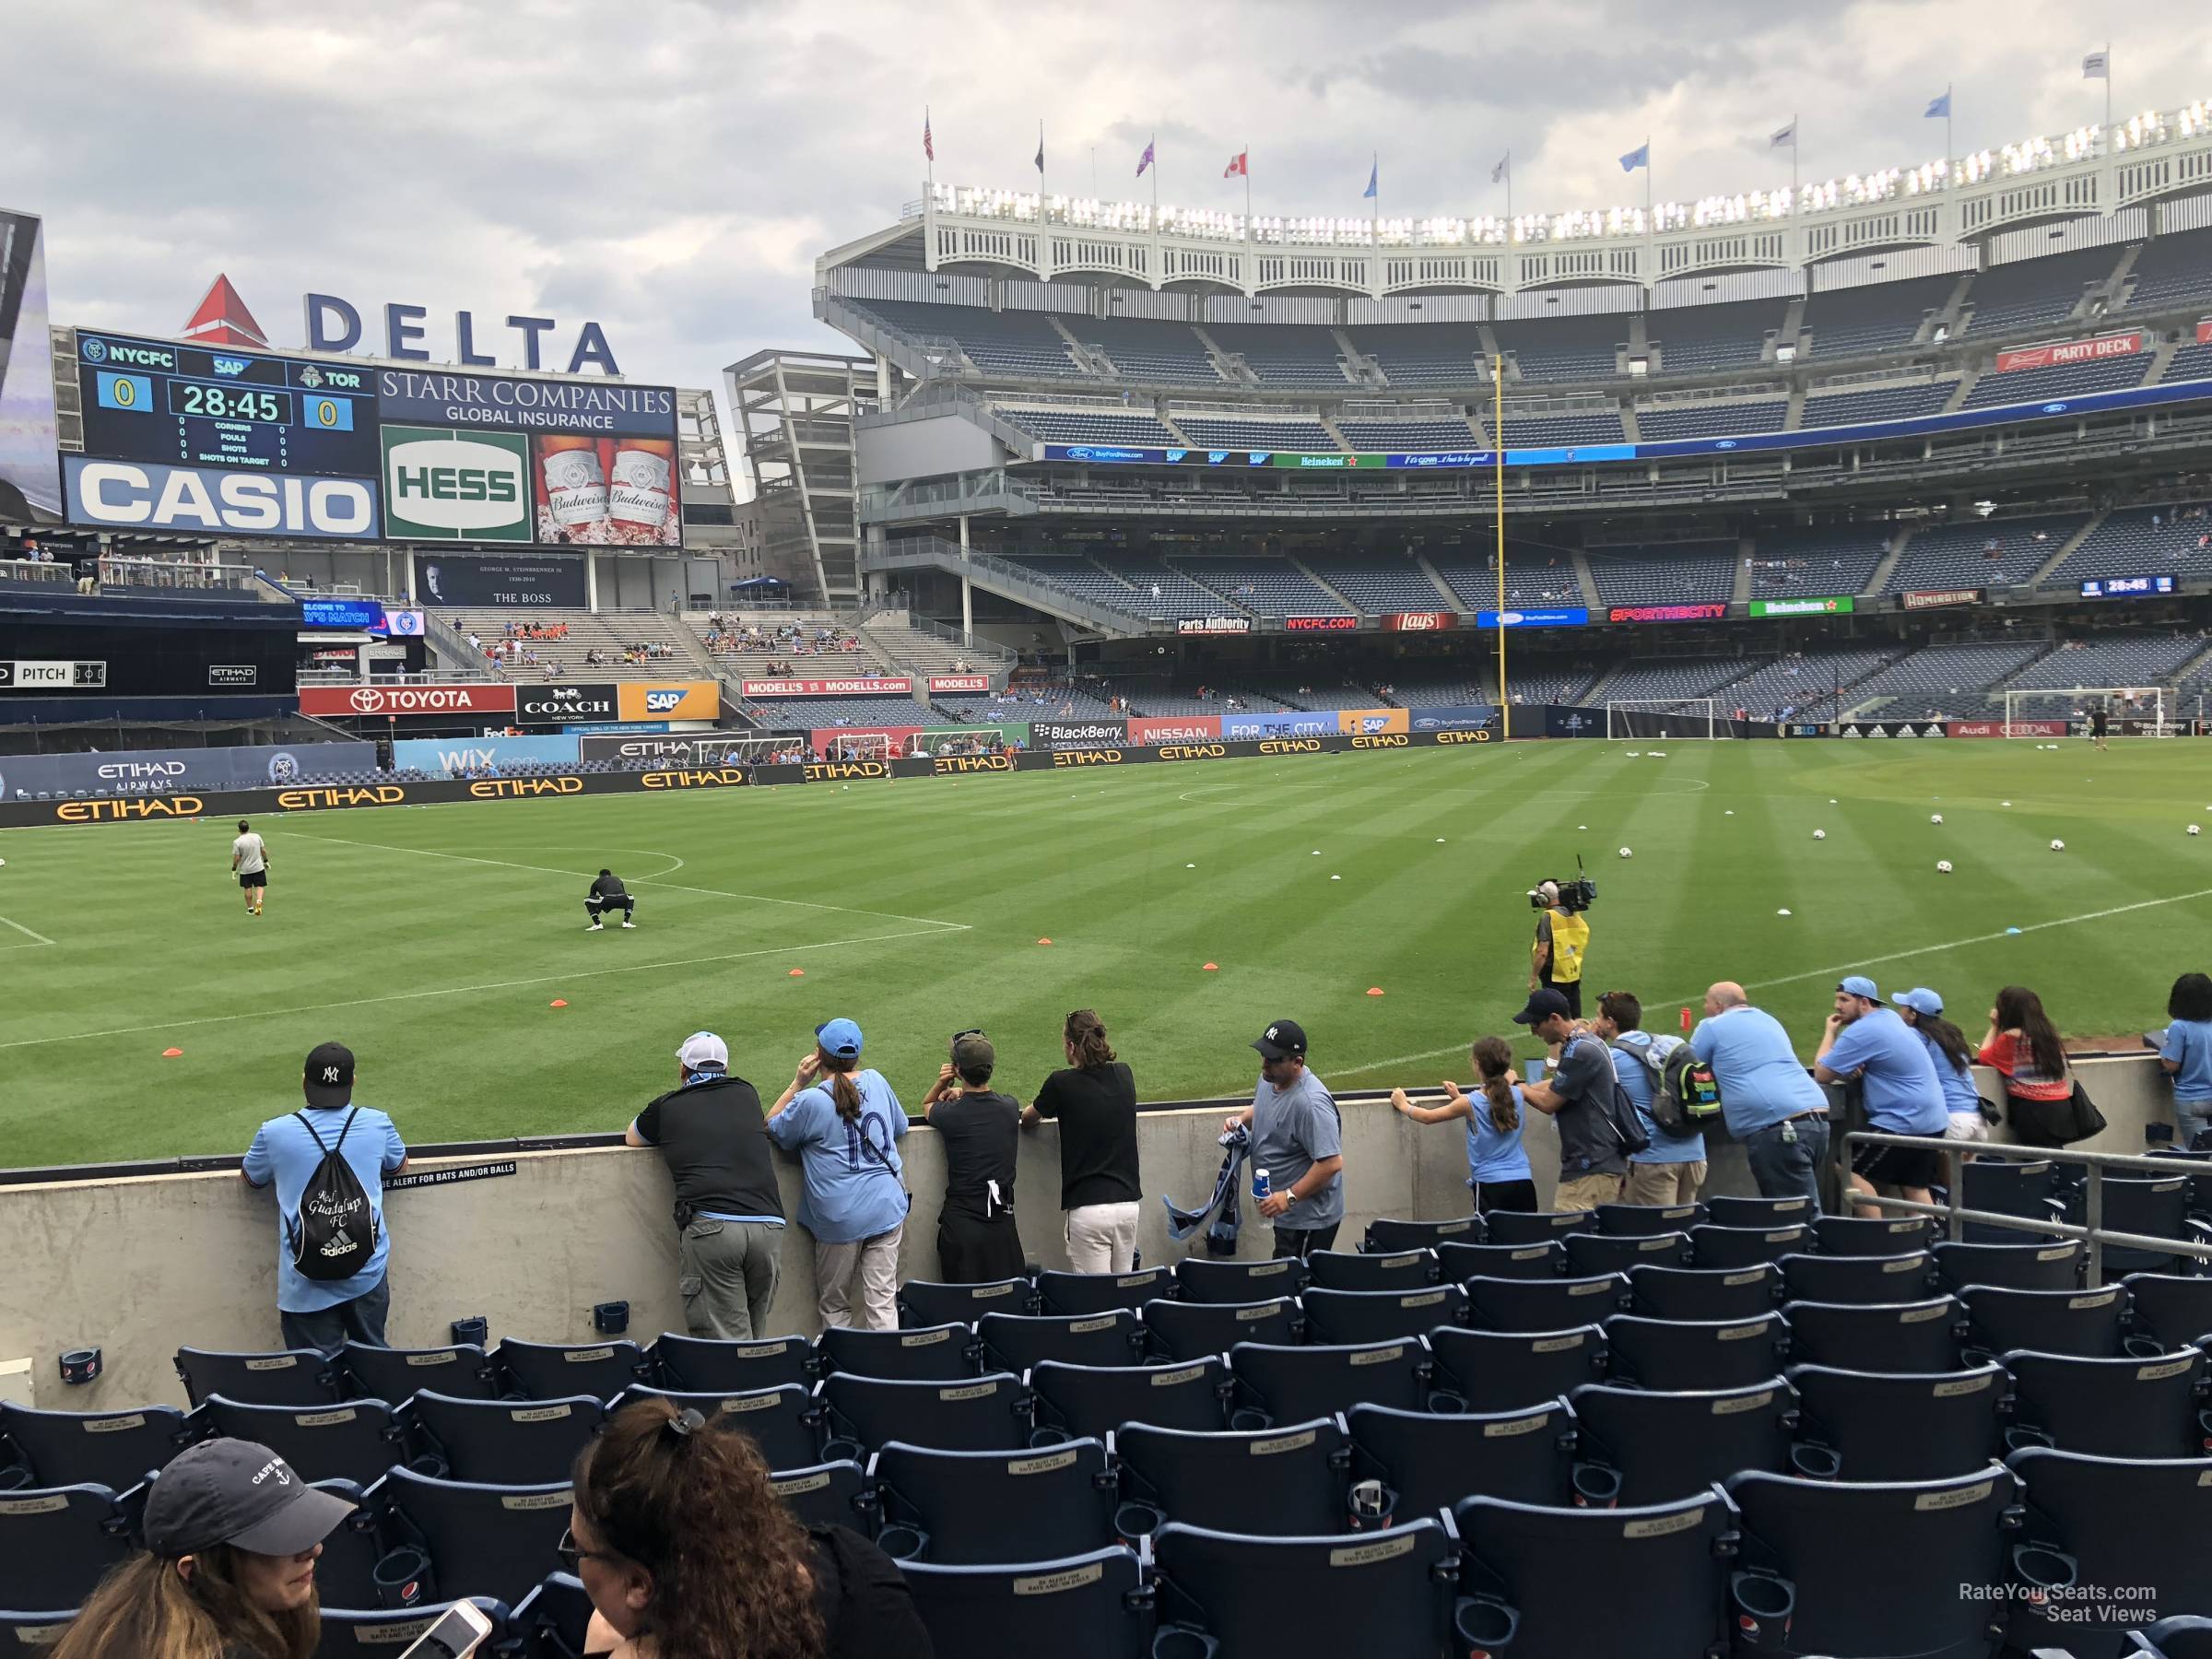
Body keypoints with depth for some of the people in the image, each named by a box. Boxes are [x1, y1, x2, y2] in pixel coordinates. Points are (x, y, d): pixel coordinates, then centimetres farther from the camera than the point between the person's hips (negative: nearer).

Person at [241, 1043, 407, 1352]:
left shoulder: (274, 1133, -5)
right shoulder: (377, 1123, -1)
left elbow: (250, 1178, 17)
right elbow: (400, 1166, 20)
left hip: (307, 1286, -2)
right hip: (367, 1276, 2)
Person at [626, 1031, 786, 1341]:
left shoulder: (667, 1107, 13)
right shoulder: (747, 1094, 20)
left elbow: (630, 1138, 33)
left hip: (710, 1227, -3)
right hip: (769, 1225, 3)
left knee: (726, 1343, -3)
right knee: (755, 1337, 14)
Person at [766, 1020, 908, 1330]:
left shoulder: (810, 1101, -10)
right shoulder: (876, 1080, 5)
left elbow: (771, 1129, 6)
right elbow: (900, 1126, 21)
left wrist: (797, 1083, 2)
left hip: (841, 1218, -4)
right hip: (888, 1209, 4)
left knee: (834, 1307, 12)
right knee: (883, 1303, 4)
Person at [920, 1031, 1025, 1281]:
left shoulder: (950, 1114, -9)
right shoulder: (1010, 1108, 1)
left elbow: (926, 1105, 16)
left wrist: (941, 1083, 0)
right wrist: (962, 1093, 22)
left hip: (961, 1223, -3)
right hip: (1002, 1222, 3)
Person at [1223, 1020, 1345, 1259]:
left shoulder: (1311, 1104, -28)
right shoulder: (1269, 1078, 1)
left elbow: (1332, 1163, -30)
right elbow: (1260, 1108, 23)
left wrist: (1289, 1197, -26)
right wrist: (1241, 1119, 1)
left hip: (1308, 1219, -9)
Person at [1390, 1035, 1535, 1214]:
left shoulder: (1470, 1103, -7)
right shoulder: (1516, 1094, 2)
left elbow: (1428, 1117, 6)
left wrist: (1403, 1104, 23)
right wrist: (1459, 1098, 34)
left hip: (1491, 1183, -4)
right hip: (1523, 1181, 4)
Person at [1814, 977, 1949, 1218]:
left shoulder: (1862, 1031, -16)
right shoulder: (1889, 1016, 15)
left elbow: (1821, 1074, -12)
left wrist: (1829, 1032, 0)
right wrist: (1851, 1069, 0)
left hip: (1904, 1123, -10)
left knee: (1851, 1171, -9)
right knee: (1915, 1188, 11)